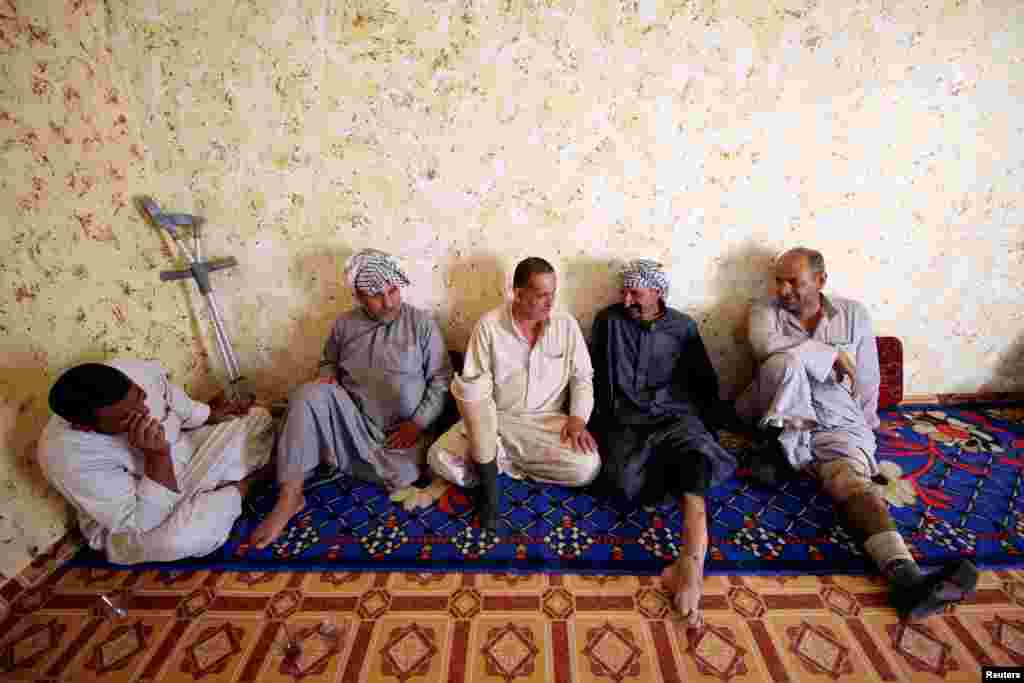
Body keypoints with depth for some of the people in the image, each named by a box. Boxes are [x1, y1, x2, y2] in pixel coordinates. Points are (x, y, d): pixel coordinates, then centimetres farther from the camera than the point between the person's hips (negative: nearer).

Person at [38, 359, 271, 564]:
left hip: (184, 457, 5)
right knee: (176, 540, -36)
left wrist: (211, 415, 5)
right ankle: (239, 487, -8)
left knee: (259, 419, -2)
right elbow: (142, 522, -33)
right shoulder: (68, 456, -35)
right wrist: (157, 455, -43)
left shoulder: (140, 371, -25)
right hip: (137, 522, -4)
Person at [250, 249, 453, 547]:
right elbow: (329, 362, 23)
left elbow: (441, 380, -3)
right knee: (310, 394, -27)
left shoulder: (421, 322, -4)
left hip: (403, 434, -1)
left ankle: (340, 457, 2)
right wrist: (327, 377, -2)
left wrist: (418, 423, -12)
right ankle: (290, 498, -18)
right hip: (353, 425, 2)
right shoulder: (345, 323, 5)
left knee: (404, 483, -26)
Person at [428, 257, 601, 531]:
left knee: (586, 467, -25)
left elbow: (582, 377, 3)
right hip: (494, 419, -2)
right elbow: (473, 385, -8)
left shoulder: (566, 325, -3)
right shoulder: (489, 325, -9)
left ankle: (499, 462, -5)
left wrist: (578, 418, -13)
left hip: (547, 421, 3)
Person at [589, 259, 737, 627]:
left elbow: (706, 383, 17)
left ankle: (691, 565, -44)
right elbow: (594, 375, 11)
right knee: (626, 481, -31)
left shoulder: (683, 326, 11)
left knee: (695, 454, -35)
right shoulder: (608, 320, 8)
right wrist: (597, 424, 4)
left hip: (675, 417, 1)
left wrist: (707, 428, 6)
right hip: (626, 421, 0)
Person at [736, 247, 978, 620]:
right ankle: (772, 449, -20)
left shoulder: (853, 314, 11)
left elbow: (867, 379, 16)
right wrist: (834, 353, -13)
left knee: (852, 479, -28)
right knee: (788, 360, -30)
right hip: (782, 421, -1)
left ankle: (906, 578, -44)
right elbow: (767, 346, -22)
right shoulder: (765, 311, 3)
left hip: (837, 423, 2)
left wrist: (863, 428, 17)